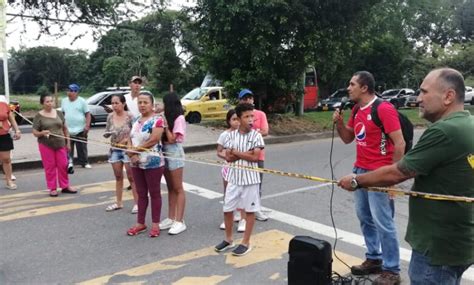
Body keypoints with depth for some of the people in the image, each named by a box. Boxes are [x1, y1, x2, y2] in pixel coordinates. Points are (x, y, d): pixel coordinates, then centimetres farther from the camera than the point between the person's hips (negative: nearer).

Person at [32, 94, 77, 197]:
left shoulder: (59, 113, 7)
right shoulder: (39, 116, -3)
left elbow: (65, 128, 12)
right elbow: (35, 132, -2)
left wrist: (68, 142, 10)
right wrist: (42, 133, -23)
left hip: (60, 144, 3)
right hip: (46, 145, -3)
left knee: (63, 165, 6)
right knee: (50, 167, 3)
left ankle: (65, 186, 18)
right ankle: (52, 188, 12)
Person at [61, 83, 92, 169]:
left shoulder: (82, 101, -2)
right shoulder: (64, 101, 10)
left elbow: (88, 114, -4)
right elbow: (62, 114, 18)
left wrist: (87, 126, -13)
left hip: (80, 130, -3)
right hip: (67, 130, 3)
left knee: (82, 148, 5)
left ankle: (84, 163, 16)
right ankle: (69, 162, 6)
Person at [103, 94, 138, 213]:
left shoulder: (130, 117, -12)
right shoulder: (110, 117, 1)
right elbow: (106, 133, 7)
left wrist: (126, 140, -21)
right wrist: (107, 133, -15)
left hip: (127, 149, -5)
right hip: (114, 150, 5)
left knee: (131, 177, 2)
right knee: (118, 177, 14)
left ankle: (137, 203, 10)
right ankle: (118, 202, 25)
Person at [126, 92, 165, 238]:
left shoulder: (157, 120, -10)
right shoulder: (136, 120, 12)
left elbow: (153, 140, -19)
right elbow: (130, 139, 8)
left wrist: (134, 149, -12)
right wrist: (131, 152, -11)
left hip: (153, 162, -7)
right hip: (136, 163, 7)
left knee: (154, 193, 5)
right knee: (141, 194, 15)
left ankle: (155, 224, 15)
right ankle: (140, 223, 25)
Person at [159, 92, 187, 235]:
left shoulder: (179, 118, -11)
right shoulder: (168, 118, 11)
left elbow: (172, 139, -15)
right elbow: (164, 137, 6)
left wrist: (165, 124, -10)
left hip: (174, 153, -8)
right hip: (165, 152, 8)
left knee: (178, 189, -3)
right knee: (170, 188, 12)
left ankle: (179, 221, 2)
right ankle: (171, 218, 19)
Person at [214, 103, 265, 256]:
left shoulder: (256, 135, -7)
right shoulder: (232, 135, 0)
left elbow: (255, 157, -16)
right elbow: (228, 157, -7)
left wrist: (236, 152, -11)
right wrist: (246, 153, -15)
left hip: (250, 178, -3)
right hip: (234, 177, 3)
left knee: (250, 210, 6)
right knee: (227, 209, 10)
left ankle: (246, 243, 19)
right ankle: (228, 239, 30)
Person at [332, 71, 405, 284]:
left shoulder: (384, 109, -14)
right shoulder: (356, 110, 11)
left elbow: (400, 144, -16)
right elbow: (348, 138, 18)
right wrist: (339, 122, -1)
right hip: (360, 170, 8)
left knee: (383, 222, -3)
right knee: (364, 217, 13)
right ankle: (373, 259, 27)